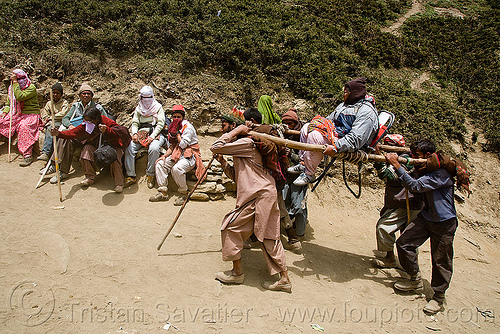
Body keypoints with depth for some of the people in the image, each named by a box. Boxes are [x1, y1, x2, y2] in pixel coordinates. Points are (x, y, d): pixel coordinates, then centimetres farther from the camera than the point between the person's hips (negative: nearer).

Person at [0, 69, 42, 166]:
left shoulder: (31, 88, -11)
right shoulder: (12, 88, 12)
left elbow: (19, 97, -28)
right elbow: (10, 104, 21)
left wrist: (15, 82, -21)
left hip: (30, 114, -7)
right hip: (16, 114, 7)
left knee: (24, 127, -35)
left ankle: (28, 155, -35)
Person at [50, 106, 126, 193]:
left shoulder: (107, 122, -25)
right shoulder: (86, 124, -11)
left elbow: (118, 131, -36)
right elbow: (73, 133, -14)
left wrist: (107, 130, -55)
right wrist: (58, 134, -29)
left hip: (112, 145, -5)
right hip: (96, 145, 5)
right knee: (87, 149, -23)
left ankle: (119, 183, -21)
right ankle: (90, 177, -10)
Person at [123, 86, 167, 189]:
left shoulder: (158, 107, 9)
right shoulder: (138, 108, 21)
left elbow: (160, 124, -2)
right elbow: (135, 123, 15)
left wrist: (152, 136, -15)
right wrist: (134, 133, -8)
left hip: (155, 133, -4)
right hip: (141, 133, 4)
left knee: (154, 149, -36)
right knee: (129, 148, -22)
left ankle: (150, 175, -23)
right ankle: (130, 176, -18)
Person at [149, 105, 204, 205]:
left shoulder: (188, 127, -9)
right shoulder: (173, 127, 15)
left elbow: (183, 145, -17)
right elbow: (172, 146, 13)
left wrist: (177, 132, -10)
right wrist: (165, 156, -2)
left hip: (189, 155, -8)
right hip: (177, 155, 8)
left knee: (176, 169, -34)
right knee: (159, 164, -9)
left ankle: (184, 194, -14)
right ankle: (163, 193, -6)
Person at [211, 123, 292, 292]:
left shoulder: (246, 143, -7)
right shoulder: (247, 147, 24)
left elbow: (215, 147, -12)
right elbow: (237, 175, 25)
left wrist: (235, 132, -4)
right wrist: (223, 162, 16)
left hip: (259, 194, -10)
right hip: (268, 192, 10)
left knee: (231, 226, 0)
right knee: (269, 235, 11)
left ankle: (237, 272, 9)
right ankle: (284, 279, 14)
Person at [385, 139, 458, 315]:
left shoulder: (441, 172, -23)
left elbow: (415, 186, -32)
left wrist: (397, 165, -31)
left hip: (444, 222, -8)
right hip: (425, 217, 8)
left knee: (441, 261, 2)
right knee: (403, 242, 1)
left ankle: (438, 297, 20)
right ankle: (415, 280, 19)